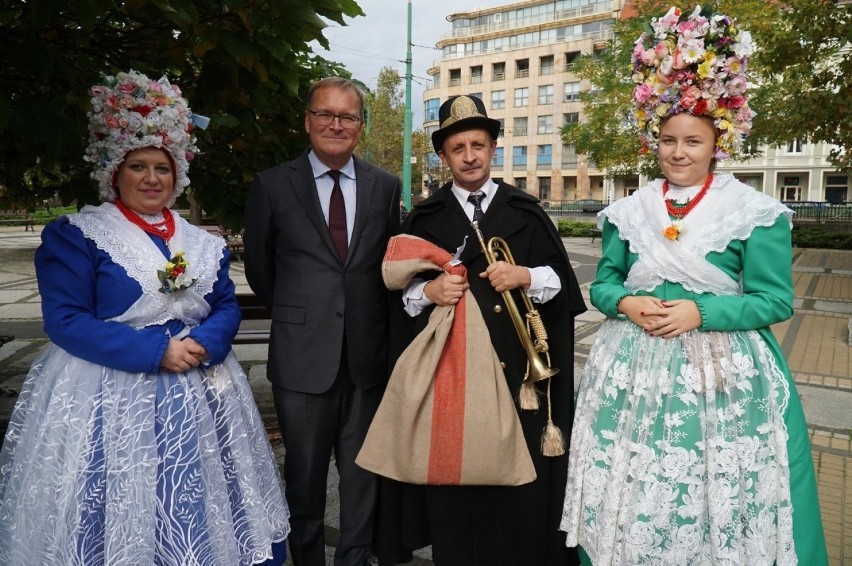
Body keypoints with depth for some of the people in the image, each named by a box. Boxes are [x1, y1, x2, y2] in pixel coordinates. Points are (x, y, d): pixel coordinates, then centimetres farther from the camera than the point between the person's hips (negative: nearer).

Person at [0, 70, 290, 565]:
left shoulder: (202, 243, 11)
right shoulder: (75, 235, -4)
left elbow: (227, 306, 9)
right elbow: (66, 321, -12)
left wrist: (202, 343, -13)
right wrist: (157, 351, -18)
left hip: (199, 397, 5)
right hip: (111, 400, -4)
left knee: (197, 514, 13)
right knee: (121, 513, 4)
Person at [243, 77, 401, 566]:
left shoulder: (385, 186, 3)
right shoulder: (273, 185, -2)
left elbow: (391, 262, 10)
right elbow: (259, 268, 7)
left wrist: (366, 315, 4)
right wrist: (297, 311, 10)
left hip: (367, 355, 2)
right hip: (304, 356, -1)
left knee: (362, 473, 14)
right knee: (305, 476, 14)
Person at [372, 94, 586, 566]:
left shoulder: (526, 211, 7)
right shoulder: (424, 218, 8)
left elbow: (562, 279, 5)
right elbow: (400, 292, 7)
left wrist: (525, 276, -14)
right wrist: (429, 291, -13)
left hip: (516, 368, 0)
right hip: (448, 369, 1)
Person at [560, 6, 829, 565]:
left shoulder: (755, 212, -3)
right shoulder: (629, 211, 7)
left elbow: (776, 300, -5)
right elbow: (603, 283, 10)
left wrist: (701, 312, -18)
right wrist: (627, 304, -11)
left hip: (721, 372, -3)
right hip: (635, 368, 3)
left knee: (711, 496, 5)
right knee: (633, 498, 10)